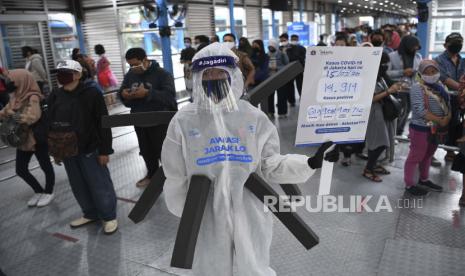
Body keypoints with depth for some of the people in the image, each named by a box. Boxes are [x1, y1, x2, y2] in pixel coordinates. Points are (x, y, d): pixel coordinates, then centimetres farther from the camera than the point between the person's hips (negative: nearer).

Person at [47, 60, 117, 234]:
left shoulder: (91, 93, -12)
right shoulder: (54, 96, 5)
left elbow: (103, 123, -13)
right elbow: (51, 124, 13)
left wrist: (104, 150, -14)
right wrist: (55, 151, 14)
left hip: (89, 149, -6)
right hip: (67, 151, 6)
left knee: (99, 185, 3)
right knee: (78, 186, 17)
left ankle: (109, 216, 19)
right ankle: (90, 214, 34)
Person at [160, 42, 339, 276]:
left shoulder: (253, 116, -4)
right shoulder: (183, 121, -6)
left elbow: (270, 165, -3)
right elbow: (176, 178, 3)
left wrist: (310, 163, -16)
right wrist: (185, 216, 10)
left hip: (249, 214, 1)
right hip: (206, 216, 0)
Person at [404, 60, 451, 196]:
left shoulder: (440, 86, 8)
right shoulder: (417, 87, -16)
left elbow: (447, 105, 11)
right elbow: (420, 111, -23)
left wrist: (447, 119, -9)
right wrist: (440, 121, -20)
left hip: (436, 129, 8)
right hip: (421, 129, -8)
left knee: (428, 156, 21)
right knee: (415, 157, 2)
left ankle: (424, 179, 37)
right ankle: (409, 184, 15)